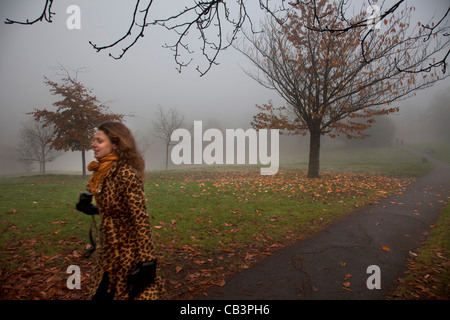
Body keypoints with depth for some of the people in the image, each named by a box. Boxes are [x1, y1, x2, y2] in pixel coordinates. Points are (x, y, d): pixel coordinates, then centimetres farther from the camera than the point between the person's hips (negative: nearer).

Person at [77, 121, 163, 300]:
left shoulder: (125, 173, -23)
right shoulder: (104, 172, 3)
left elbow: (141, 218, -25)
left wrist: (147, 261, -25)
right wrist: (91, 209, 11)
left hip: (127, 252, -8)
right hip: (109, 250, 9)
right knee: (100, 294, 21)